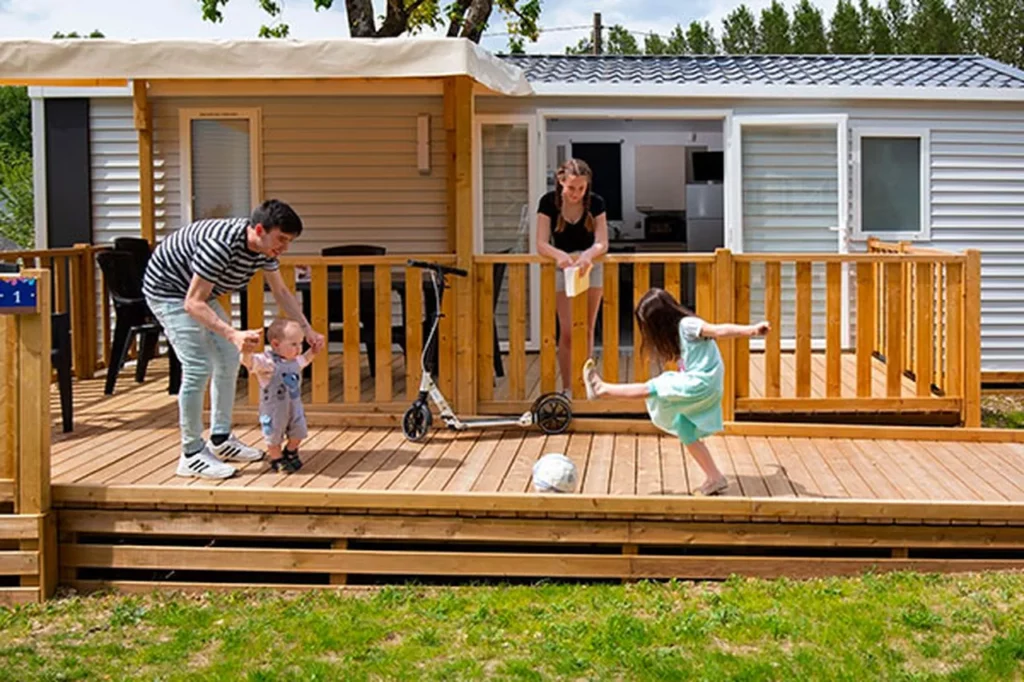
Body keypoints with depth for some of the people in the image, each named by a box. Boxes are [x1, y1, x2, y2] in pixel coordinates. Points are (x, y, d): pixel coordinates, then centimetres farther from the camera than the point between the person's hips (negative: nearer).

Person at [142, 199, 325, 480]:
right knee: (198, 366, -17)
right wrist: (234, 334, -47)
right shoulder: (221, 245, -37)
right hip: (168, 290, -9)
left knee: (228, 358, 9)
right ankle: (191, 455, -10)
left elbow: (282, 293, 4)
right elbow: (193, 303, -36)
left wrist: (308, 331, -6)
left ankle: (220, 439, 20)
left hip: (198, 292, 10)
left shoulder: (264, 248, -9)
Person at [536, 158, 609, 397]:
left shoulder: (595, 203, -11)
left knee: (587, 329, 7)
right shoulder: (549, 202, -14)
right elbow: (541, 244, -19)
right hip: (561, 267, -1)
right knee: (567, 331, -7)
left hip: (589, 266, 1)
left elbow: (602, 243, -16)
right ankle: (567, 388, 1)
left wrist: (587, 255, -38)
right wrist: (560, 255, -39)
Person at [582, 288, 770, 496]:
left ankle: (602, 389, 6)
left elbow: (719, 330, -29)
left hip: (701, 383, -10)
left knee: (651, 388, -7)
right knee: (686, 432, 11)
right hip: (696, 387, 10)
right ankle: (714, 479, 15)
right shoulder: (676, 330, 13)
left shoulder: (688, 325, -17)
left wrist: (751, 330, -40)